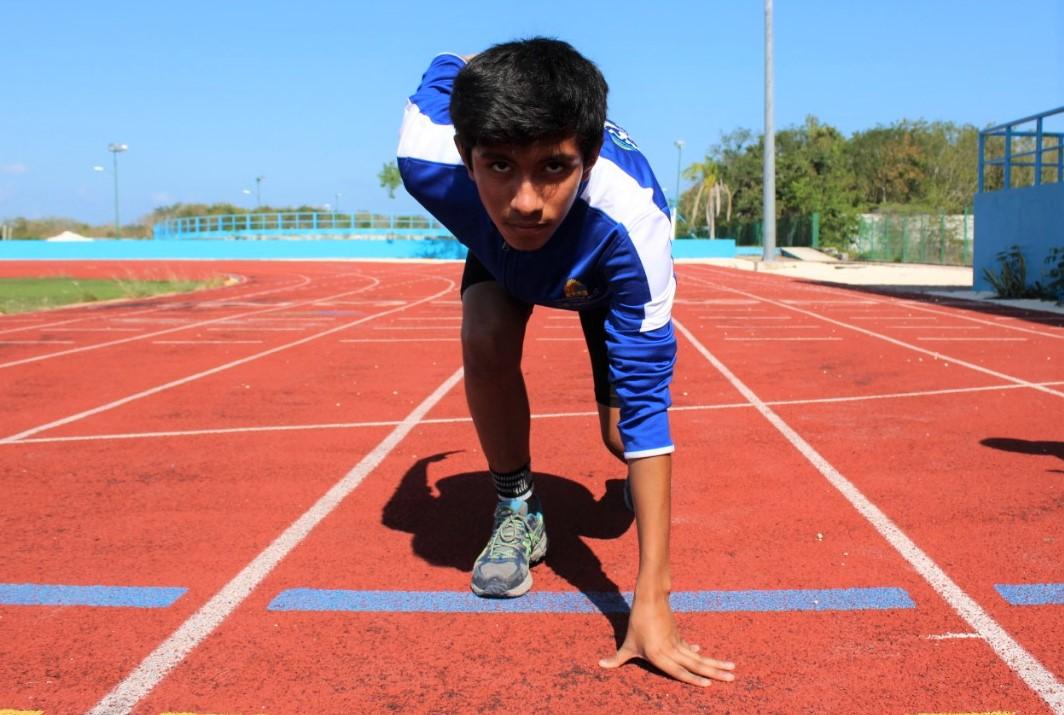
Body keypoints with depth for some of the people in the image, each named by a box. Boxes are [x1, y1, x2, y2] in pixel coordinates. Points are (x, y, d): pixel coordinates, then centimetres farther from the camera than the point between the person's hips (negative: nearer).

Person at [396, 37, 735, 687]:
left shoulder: (632, 220, -47)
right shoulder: (428, 158, -42)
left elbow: (646, 403, -44)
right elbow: (447, 66, -17)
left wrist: (652, 599, -45)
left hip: (602, 269, -1)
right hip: (497, 252, 2)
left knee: (624, 432, -8)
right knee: (487, 340, -29)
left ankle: (644, 484, 33)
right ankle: (518, 511, -4)